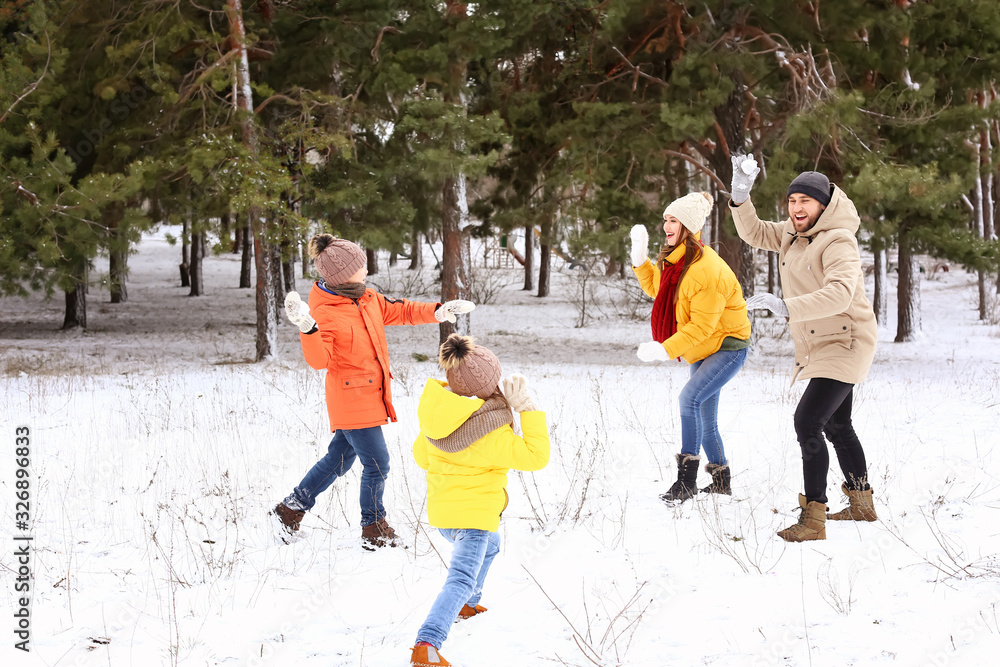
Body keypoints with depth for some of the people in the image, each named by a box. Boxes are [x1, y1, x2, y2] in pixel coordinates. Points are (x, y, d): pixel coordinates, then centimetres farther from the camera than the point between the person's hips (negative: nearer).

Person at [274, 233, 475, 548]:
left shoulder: (367, 299, 6)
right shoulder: (325, 313, -19)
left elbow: (399, 311, 19)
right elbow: (320, 360, -24)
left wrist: (437, 312, 9)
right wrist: (307, 329, -41)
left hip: (370, 397, 9)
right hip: (352, 401, -9)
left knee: (340, 457, 19)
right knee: (376, 463, -4)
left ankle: (292, 508, 32)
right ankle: (374, 530, 12)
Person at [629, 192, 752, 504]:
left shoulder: (707, 269, -26)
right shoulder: (676, 261, 3)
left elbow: (701, 325, -26)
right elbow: (655, 288, 22)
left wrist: (665, 349, -29)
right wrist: (640, 258, 6)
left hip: (727, 347, -10)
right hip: (703, 350, 10)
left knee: (690, 397, -27)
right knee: (705, 421, 13)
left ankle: (687, 480, -27)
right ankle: (721, 480, 29)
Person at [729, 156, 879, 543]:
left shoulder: (838, 242, -22)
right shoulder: (793, 233, 6)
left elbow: (840, 293, -36)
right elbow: (755, 234, 18)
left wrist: (786, 307, -43)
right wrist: (740, 196, -1)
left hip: (844, 344, -10)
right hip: (817, 347, 10)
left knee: (808, 422, -21)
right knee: (836, 425, 22)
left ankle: (813, 518, -22)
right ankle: (861, 504, 39)